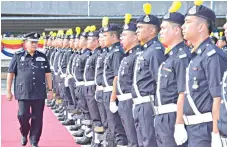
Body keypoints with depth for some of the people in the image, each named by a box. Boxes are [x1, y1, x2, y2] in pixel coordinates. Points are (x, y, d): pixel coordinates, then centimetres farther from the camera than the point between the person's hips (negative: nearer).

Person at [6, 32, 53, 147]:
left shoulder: (42, 57, 9)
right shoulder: (18, 57, 2)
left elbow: (48, 74, 12)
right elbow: (10, 74, 4)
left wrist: (50, 89, 7)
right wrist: (8, 91, 2)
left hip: (39, 93, 2)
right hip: (23, 93, -2)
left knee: (37, 118, 2)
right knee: (22, 116, -5)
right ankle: (24, 133, 25)